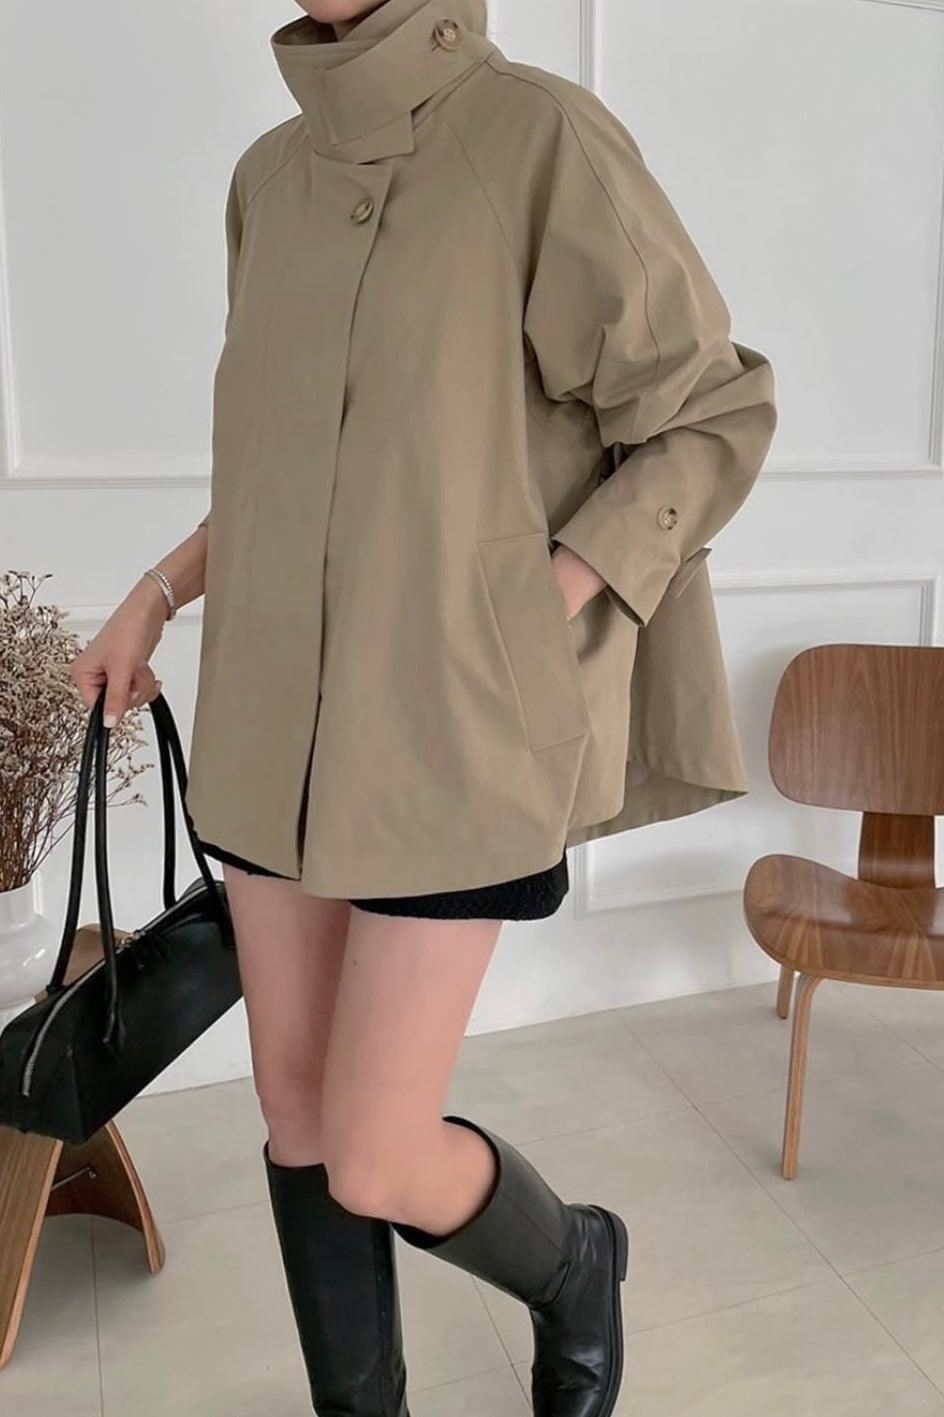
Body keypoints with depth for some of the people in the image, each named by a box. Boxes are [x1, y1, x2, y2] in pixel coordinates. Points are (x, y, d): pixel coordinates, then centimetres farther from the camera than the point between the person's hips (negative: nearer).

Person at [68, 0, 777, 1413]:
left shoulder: (548, 140, -11)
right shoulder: (277, 177, 10)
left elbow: (716, 420, -7)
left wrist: (531, 618, -16)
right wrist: (159, 592, 13)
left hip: (451, 733, -6)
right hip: (281, 718, 7)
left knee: (375, 1167, -1)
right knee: (297, 1110, 13)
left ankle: (576, 1268, 34)